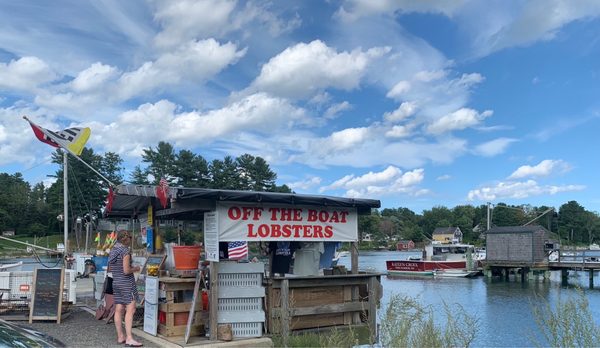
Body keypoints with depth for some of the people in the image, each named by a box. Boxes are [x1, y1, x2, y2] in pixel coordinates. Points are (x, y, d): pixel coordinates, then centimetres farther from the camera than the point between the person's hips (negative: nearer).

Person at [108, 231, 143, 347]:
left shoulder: (113, 250, 10)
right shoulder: (125, 251, -15)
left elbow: (110, 268, 19)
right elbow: (126, 271, -20)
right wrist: (135, 269, -3)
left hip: (116, 283, 9)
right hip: (127, 283, -9)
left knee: (119, 310, 10)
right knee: (130, 309, -8)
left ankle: (120, 337, 17)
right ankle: (129, 338, -11)